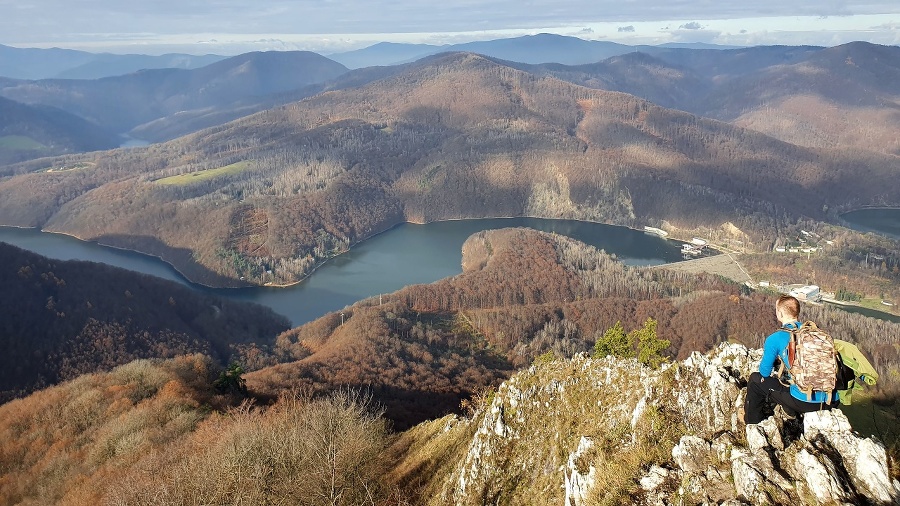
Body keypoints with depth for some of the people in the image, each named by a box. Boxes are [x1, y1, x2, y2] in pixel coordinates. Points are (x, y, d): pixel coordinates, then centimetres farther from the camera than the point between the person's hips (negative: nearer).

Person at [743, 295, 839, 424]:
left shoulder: (775, 339, -4)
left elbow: (765, 372, 5)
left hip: (804, 402, -6)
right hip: (832, 402, 6)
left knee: (755, 379, 16)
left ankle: (752, 424, 29)